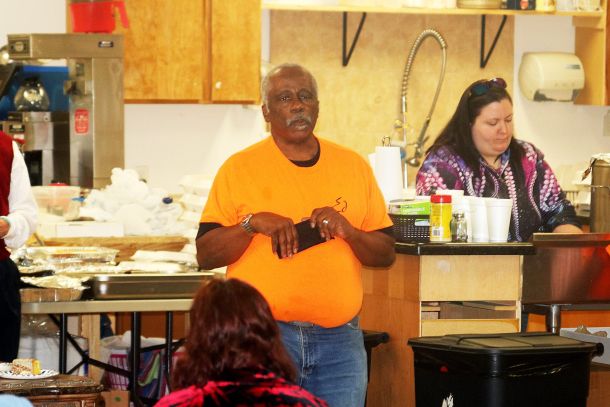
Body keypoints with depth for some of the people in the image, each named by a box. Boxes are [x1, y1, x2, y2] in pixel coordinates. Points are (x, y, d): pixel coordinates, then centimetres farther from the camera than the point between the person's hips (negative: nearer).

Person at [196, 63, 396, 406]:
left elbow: (386, 255, 11)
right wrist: (252, 224, -15)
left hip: (339, 339, 3)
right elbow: (206, 255, 0)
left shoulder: (354, 166, 11)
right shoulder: (240, 169, 3)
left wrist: (348, 231, -8)